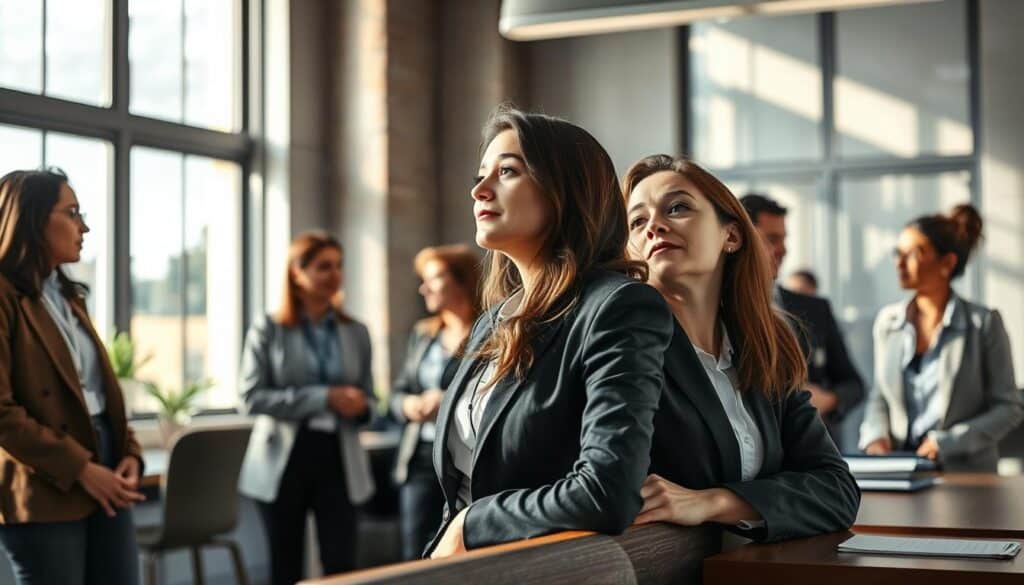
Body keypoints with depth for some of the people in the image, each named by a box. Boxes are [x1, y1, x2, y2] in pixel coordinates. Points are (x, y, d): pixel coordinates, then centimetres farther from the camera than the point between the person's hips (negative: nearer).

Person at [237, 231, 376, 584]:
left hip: (338, 457, 2)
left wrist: (359, 407, -10)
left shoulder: (356, 333, 10)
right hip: (284, 459, -2)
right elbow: (252, 396, -10)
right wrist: (323, 398, -18)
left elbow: (367, 400, 16)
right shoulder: (268, 331, 0)